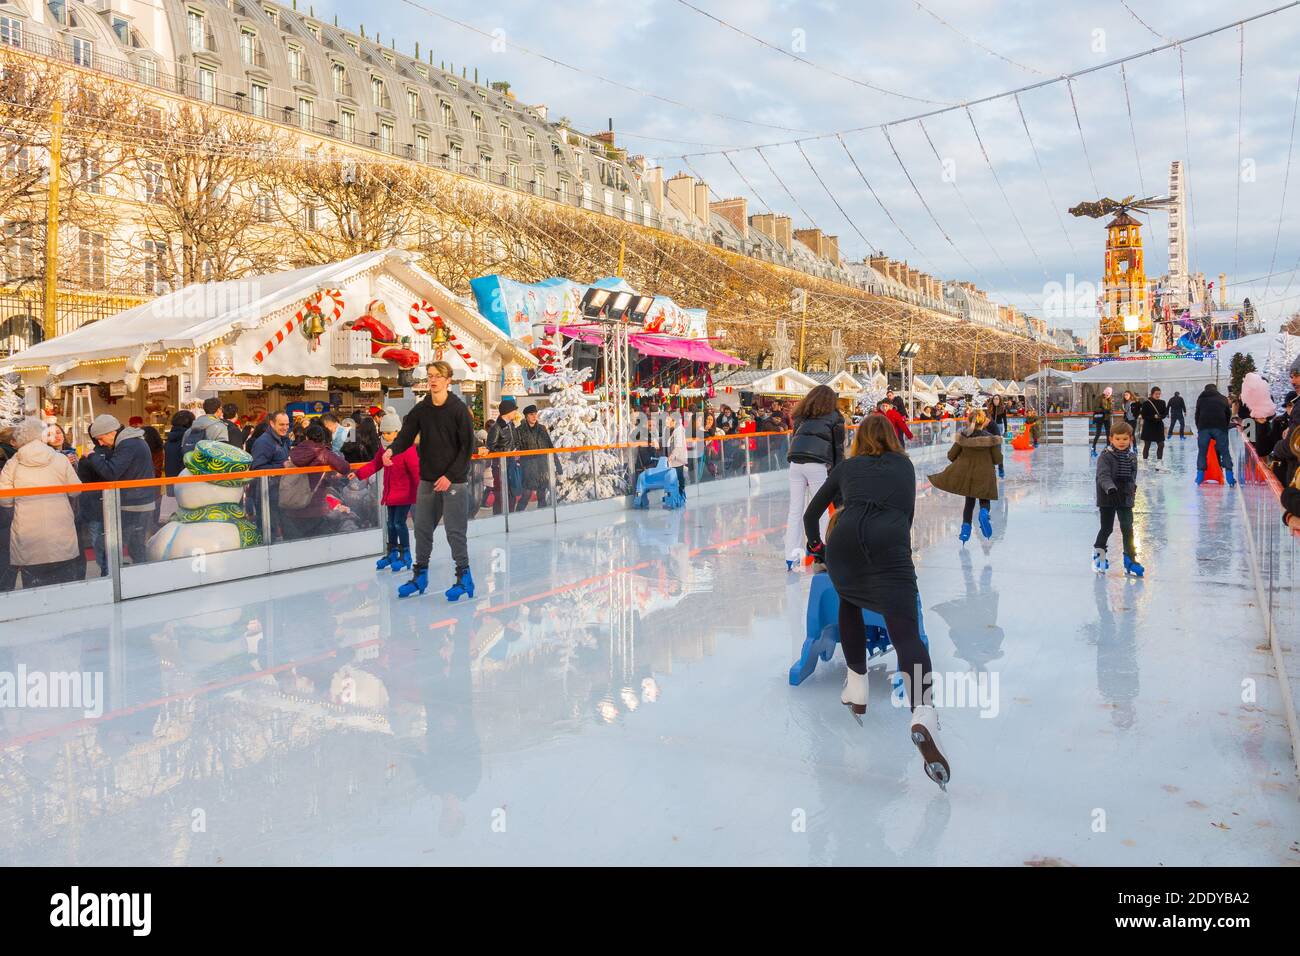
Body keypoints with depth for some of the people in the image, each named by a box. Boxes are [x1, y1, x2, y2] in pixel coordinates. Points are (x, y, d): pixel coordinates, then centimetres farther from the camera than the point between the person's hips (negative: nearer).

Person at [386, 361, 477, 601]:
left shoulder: (458, 409, -8)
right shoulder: (421, 409, 5)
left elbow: (467, 446, -9)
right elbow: (407, 435, 2)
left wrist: (450, 476, -14)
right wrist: (392, 450, -21)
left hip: (454, 480, -5)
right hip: (427, 480, 5)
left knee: (455, 530, -2)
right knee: (422, 528, 10)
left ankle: (464, 577, 10)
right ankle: (420, 575, 23)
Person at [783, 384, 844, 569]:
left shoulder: (802, 416, 23)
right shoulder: (834, 417, 12)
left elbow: (794, 438, 18)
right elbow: (838, 447, 8)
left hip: (796, 463, 4)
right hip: (817, 464, -4)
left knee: (795, 510, 7)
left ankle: (790, 556, 8)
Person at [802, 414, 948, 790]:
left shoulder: (846, 466, 28)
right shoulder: (905, 466, 29)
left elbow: (811, 513, 33)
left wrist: (815, 544, 50)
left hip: (844, 539, 1)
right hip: (890, 544, -1)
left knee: (850, 604, 31)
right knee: (907, 634, -8)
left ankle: (857, 687, 24)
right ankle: (923, 712, -33)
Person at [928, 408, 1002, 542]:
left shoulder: (963, 436, -8)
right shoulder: (990, 438, -13)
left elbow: (951, 455, -2)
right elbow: (997, 459, -9)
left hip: (965, 474, 2)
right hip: (984, 475, -2)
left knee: (969, 502, 17)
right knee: (985, 501, 14)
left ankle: (966, 527, 7)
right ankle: (984, 513, -20)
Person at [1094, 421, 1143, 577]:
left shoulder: (1132, 457, 6)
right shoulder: (1105, 456, -13)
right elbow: (1103, 475, -25)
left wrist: (1132, 489, 17)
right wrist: (1110, 488, -39)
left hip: (1125, 499, 4)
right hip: (1107, 499, -4)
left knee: (1127, 528, -3)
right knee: (1106, 528, 6)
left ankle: (1130, 559, 1)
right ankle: (1099, 551, 31)